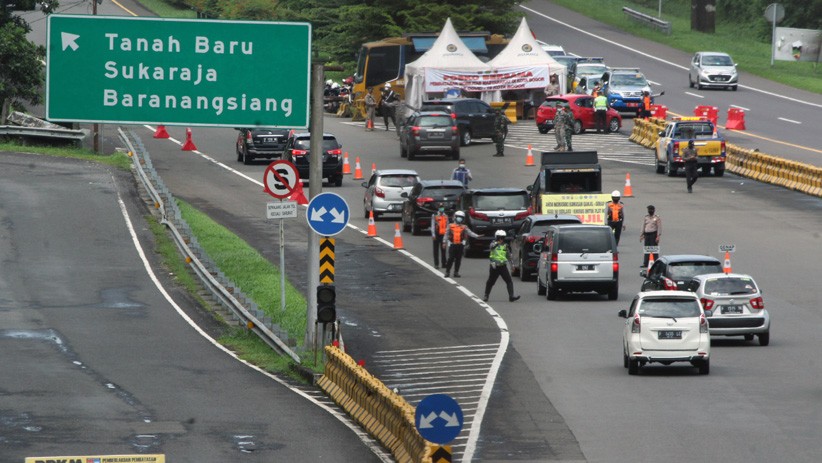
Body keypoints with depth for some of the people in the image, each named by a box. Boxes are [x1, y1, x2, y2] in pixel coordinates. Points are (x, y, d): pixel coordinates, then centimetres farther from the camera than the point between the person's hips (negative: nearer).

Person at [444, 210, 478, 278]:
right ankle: (447, 272, 3)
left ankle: (456, 272, 12)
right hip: (452, 245, -1)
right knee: (451, 259, -4)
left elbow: (470, 233, -2)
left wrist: (476, 236, -18)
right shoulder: (450, 226, 7)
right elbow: (446, 235, 10)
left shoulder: (464, 227, 8)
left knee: (458, 260, 4)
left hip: (460, 245, 1)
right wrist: (445, 243, 4)